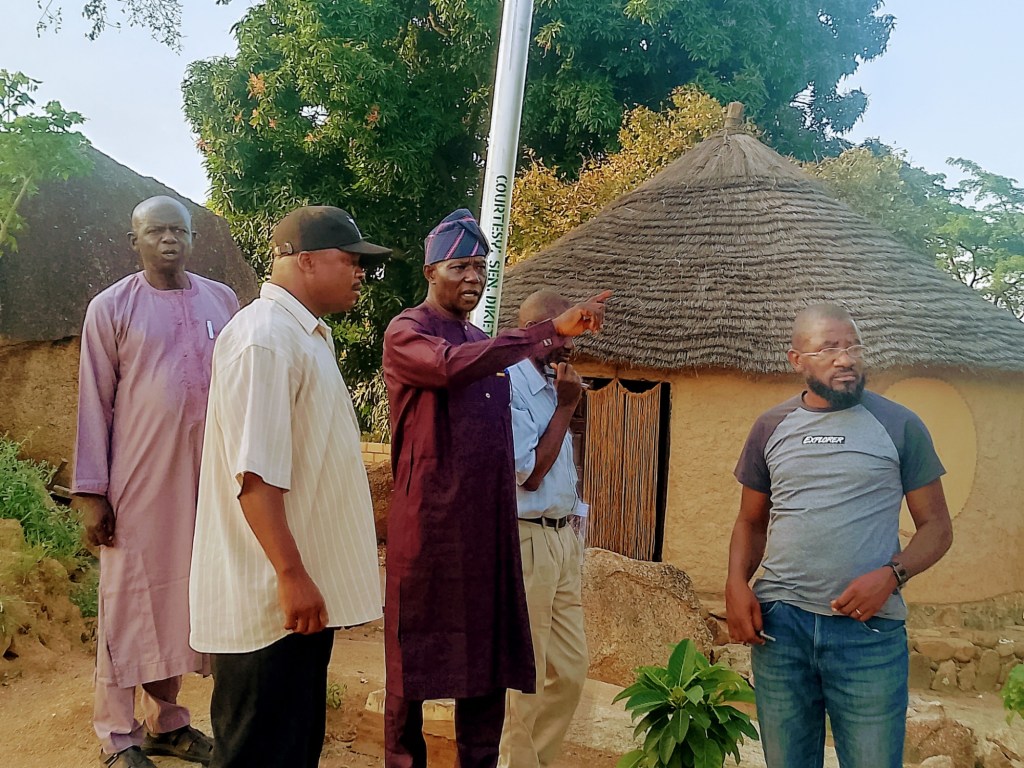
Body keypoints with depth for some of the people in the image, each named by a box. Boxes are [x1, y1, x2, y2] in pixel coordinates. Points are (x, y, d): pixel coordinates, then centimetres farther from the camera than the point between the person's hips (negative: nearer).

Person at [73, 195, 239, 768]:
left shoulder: (222, 301, 9)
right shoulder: (112, 307, -1)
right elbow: (95, 402, -2)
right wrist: (92, 491, -6)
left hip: (206, 478, 3)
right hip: (138, 480, -3)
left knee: (183, 595, 11)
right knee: (130, 601, 4)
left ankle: (167, 722, 26)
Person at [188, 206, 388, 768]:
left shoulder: (306, 336, 15)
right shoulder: (265, 336, -18)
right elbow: (255, 472, -24)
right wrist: (292, 575, -24)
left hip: (301, 593, 10)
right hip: (271, 598, -10)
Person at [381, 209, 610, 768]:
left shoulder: (483, 343, 19)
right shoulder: (406, 333, -5)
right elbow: (453, 366, -29)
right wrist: (551, 331, -32)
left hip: (489, 523, 7)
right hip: (428, 523, -7)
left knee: (488, 655, 9)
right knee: (415, 653, 3)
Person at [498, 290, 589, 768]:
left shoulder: (552, 387, 13)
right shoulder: (510, 387, -13)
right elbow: (530, 474, -15)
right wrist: (566, 406, -11)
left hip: (563, 539, 9)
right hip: (527, 540, -8)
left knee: (571, 669, 13)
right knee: (526, 677, 1)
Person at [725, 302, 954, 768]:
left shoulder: (899, 426, 0)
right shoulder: (771, 428, 7)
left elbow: (936, 526, 3)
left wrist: (891, 574, -16)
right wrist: (736, 583, -4)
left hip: (869, 631, -2)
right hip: (778, 624, 2)